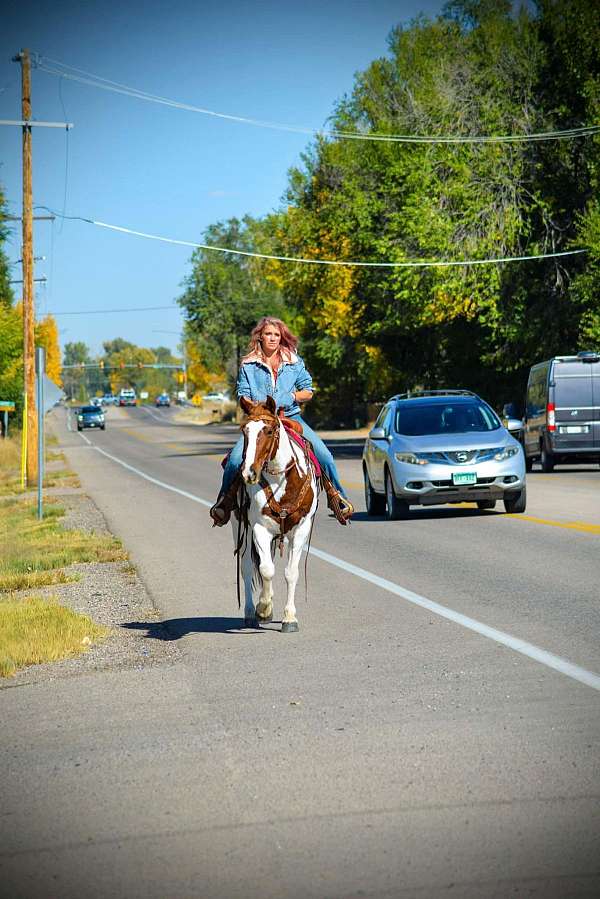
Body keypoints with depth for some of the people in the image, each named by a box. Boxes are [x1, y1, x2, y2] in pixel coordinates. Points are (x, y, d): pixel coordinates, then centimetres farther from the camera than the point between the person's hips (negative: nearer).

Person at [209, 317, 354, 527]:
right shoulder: (248, 365, 7)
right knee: (236, 458, -23)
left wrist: (290, 397, -9)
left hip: (291, 417, 1)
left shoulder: (294, 362, 9)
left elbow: (308, 392, 10)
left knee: (324, 454, -16)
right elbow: (243, 397, 4)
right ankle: (224, 501, -4)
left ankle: (337, 497, 1)